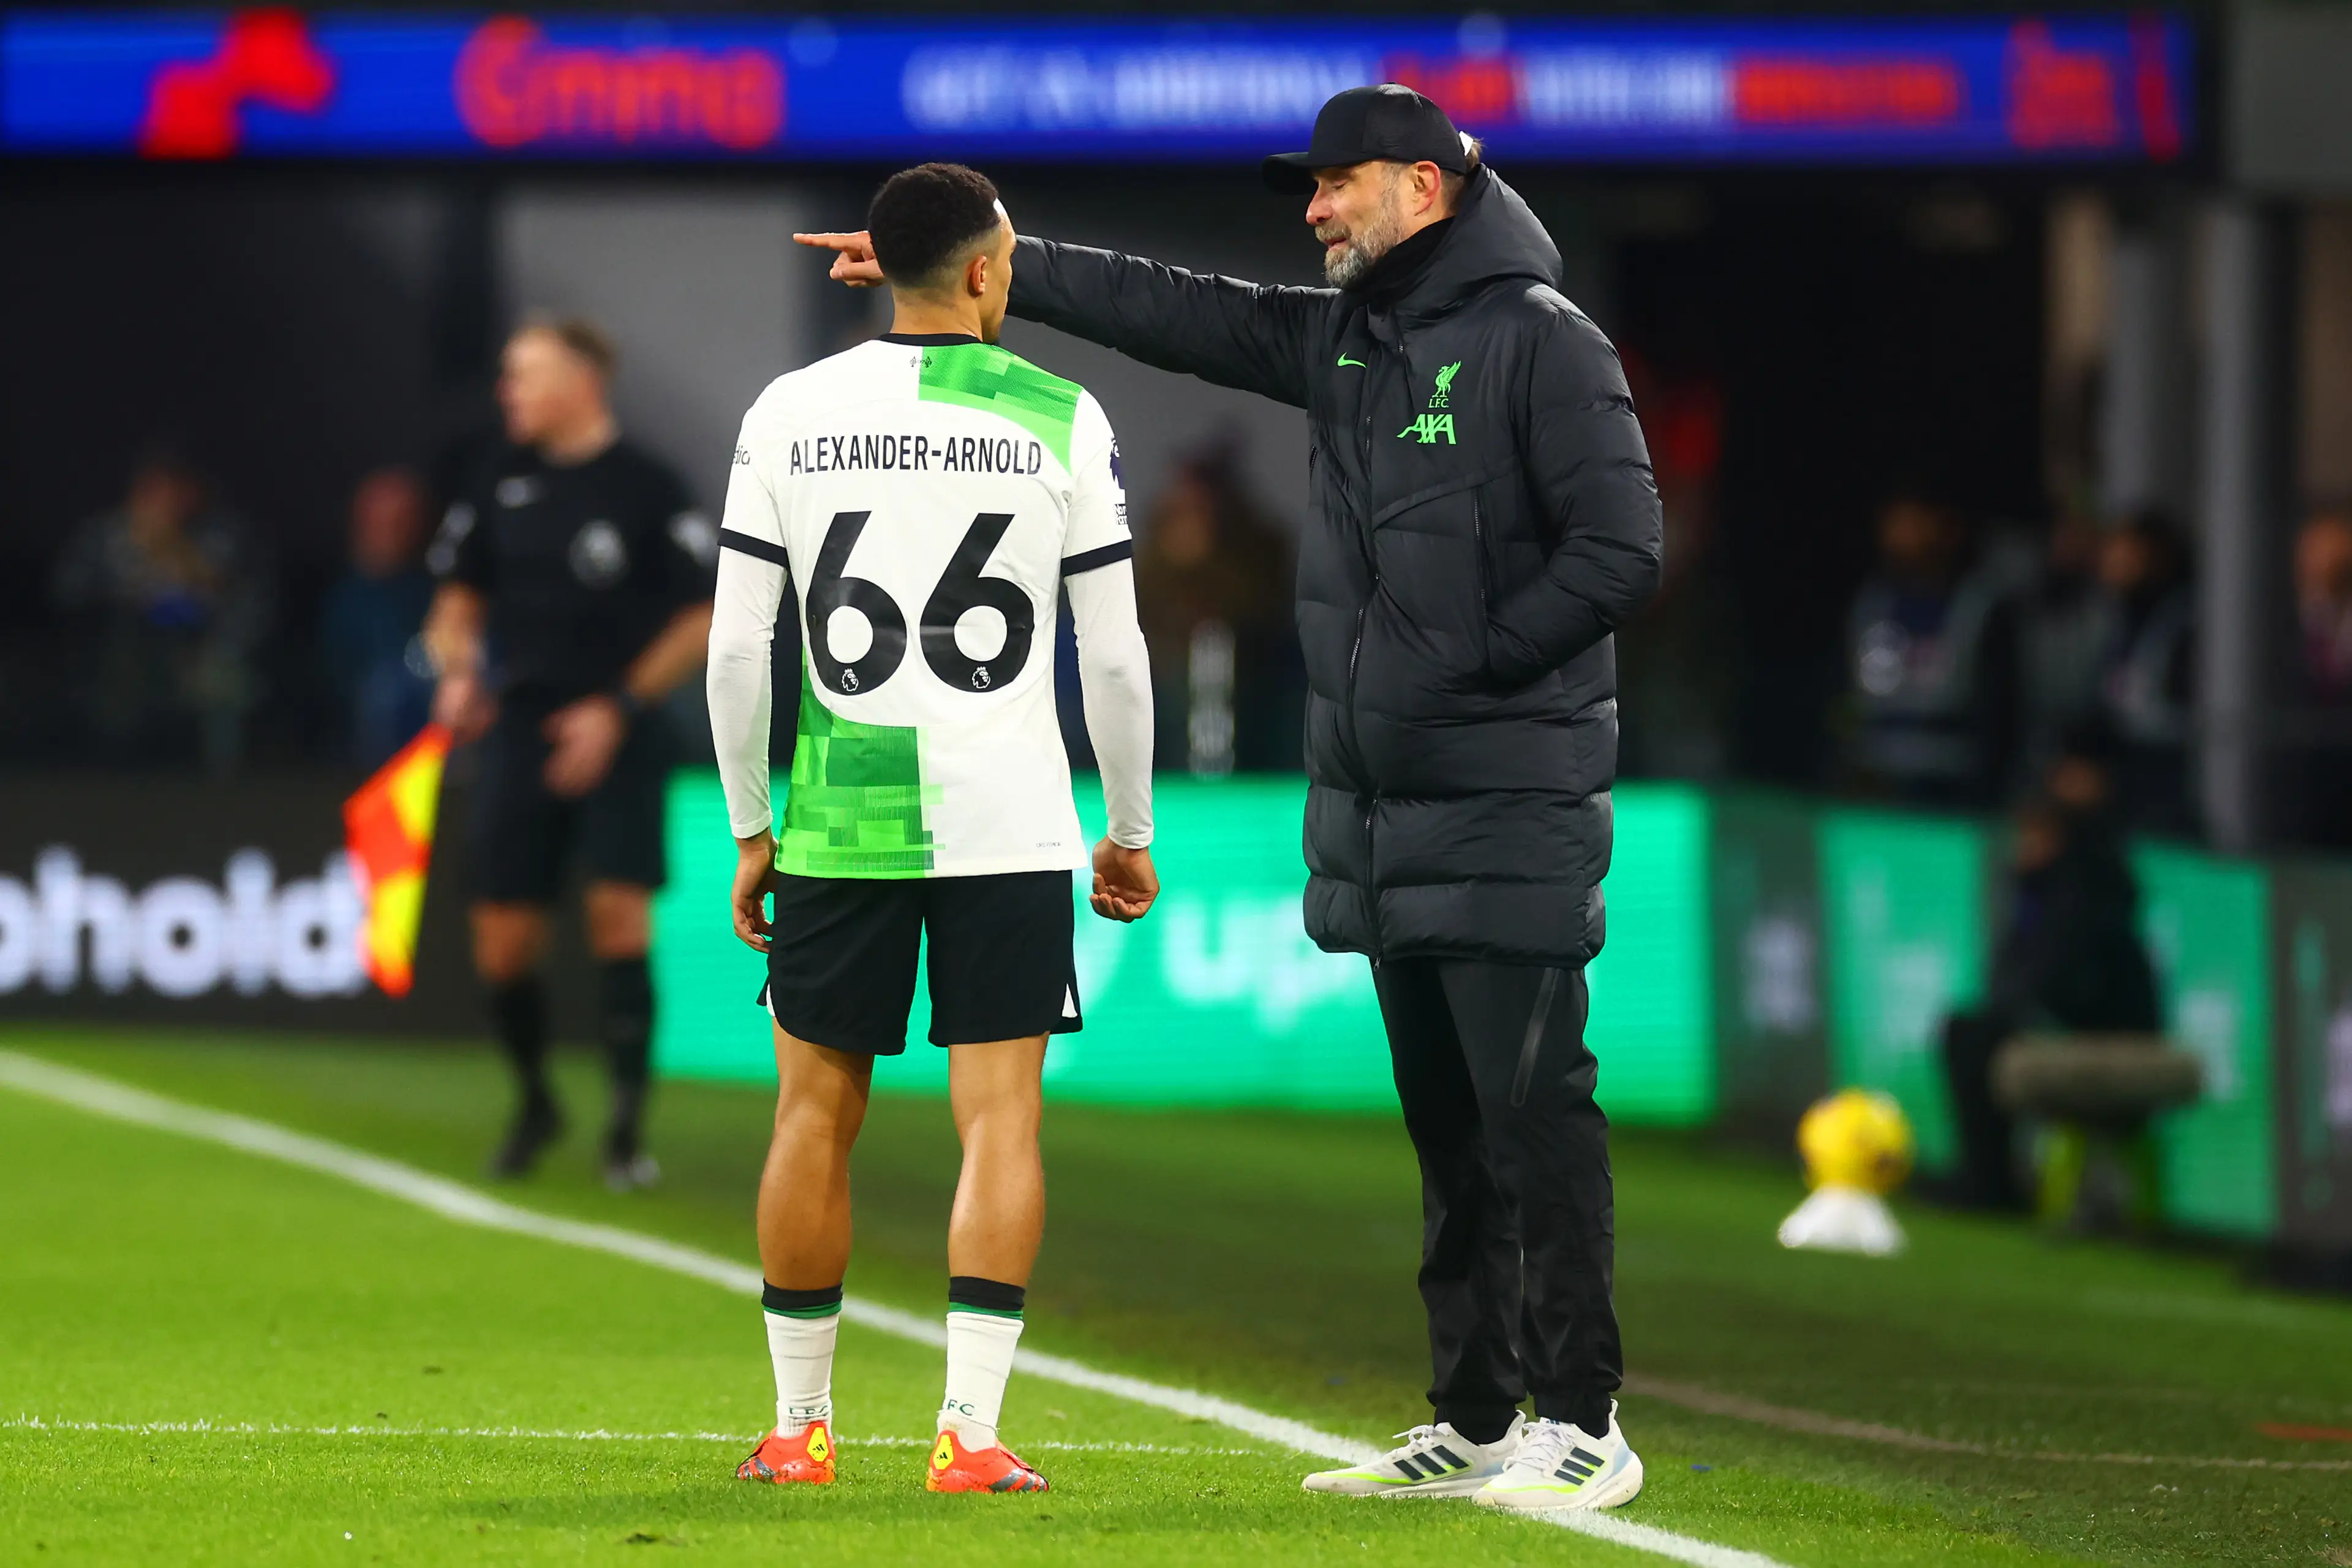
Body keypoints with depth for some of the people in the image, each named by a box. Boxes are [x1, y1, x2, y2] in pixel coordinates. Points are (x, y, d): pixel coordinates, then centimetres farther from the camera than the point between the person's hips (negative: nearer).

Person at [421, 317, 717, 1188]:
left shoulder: (646, 488, -7)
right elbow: (459, 597, 19)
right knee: (503, 940, 2)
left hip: (614, 731, -4)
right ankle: (533, 1102, 26)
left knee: (618, 912, -17)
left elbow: (705, 617, -5)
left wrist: (621, 707, -11)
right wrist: (459, 673, -1)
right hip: (523, 723, 4)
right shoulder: (504, 480, 8)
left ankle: (628, 1124, -9)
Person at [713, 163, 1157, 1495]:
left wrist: (750, 831, 12)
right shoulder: (1061, 421, -2)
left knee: (817, 1115, 11)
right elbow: (1114, 655, 0)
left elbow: (738, 647, 2)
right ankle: (969, 1434, -8)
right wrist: (1132, 832, 11)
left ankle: (801, 1426, 16)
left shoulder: (790, 413, 2)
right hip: (1008, 821, -2)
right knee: (1001, 1120, 0)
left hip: (838, 820, 2)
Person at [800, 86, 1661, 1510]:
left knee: (1533, 1107, -9)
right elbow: (1164, 308, 17)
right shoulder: (1343, 341, 15)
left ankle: (1584, 1420, -6)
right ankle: (1476, 1421, 14)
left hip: (1508, 803, -8)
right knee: (1445, 1119, 10)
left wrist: (1462, 664, -14)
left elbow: (1621, 551, -14)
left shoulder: (1540, 339, -8)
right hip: (1386, 805, 8)